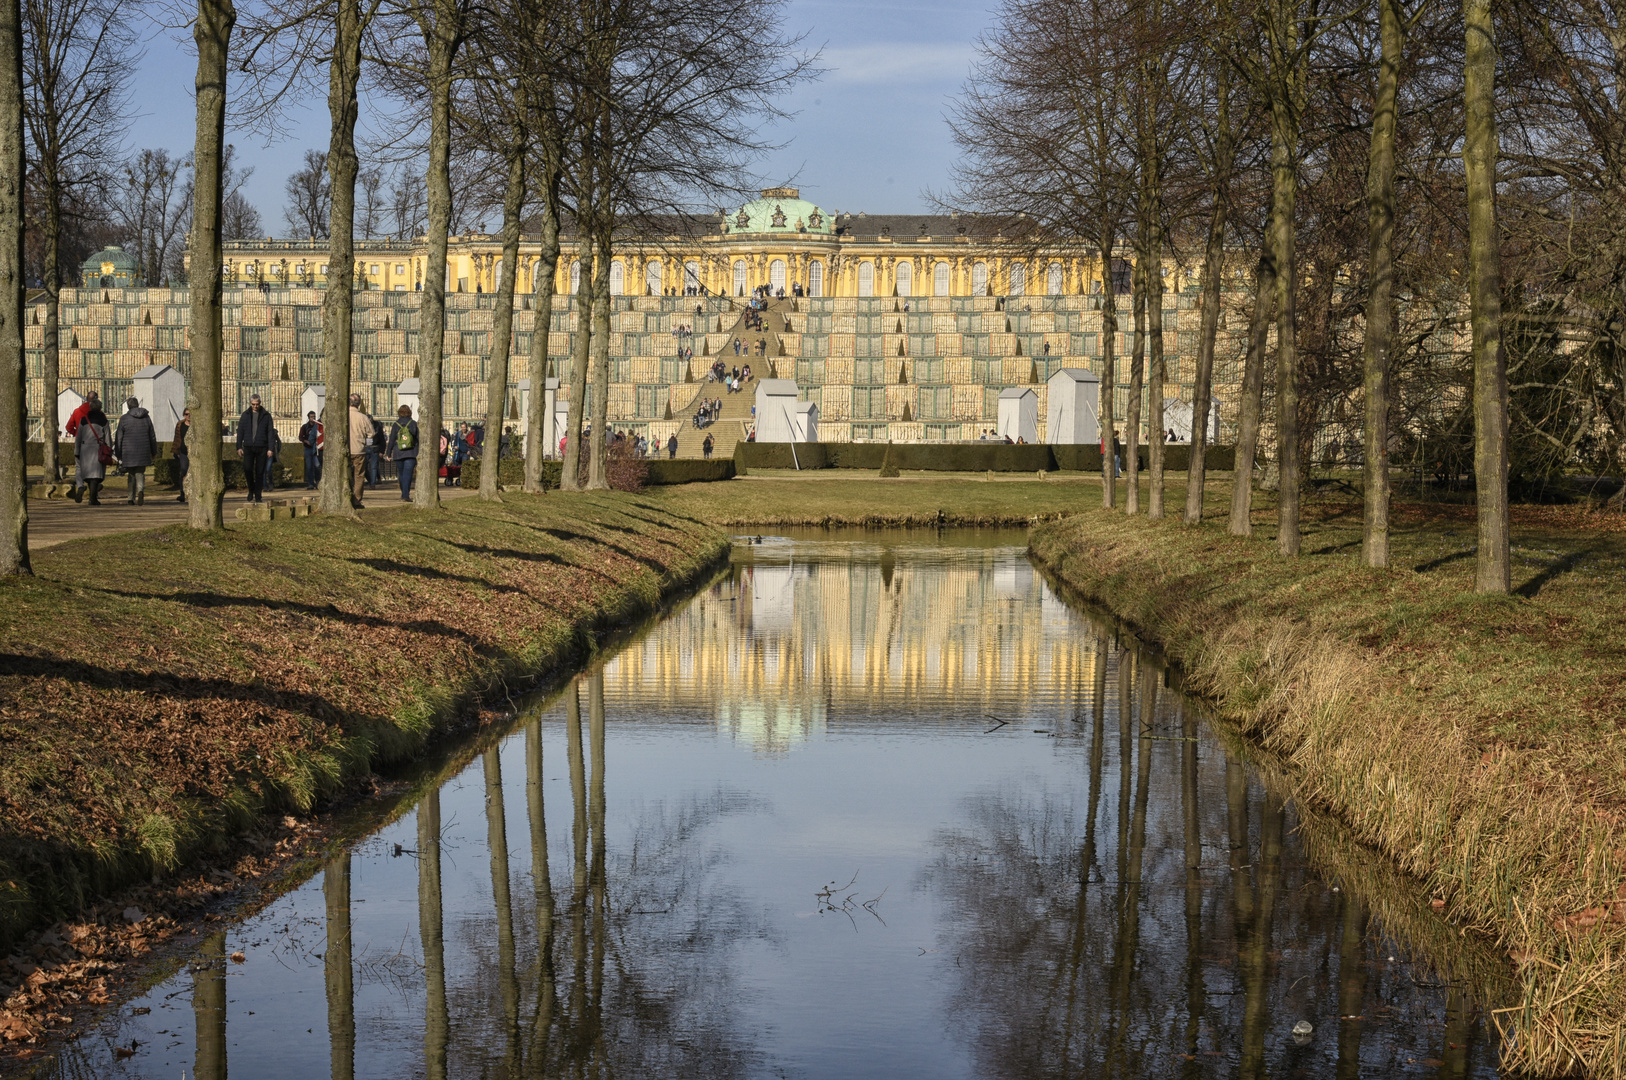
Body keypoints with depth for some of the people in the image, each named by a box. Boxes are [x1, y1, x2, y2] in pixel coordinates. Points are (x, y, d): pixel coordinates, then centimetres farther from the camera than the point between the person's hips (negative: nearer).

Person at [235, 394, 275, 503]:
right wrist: (239, 447, 1)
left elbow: (270, 433, 3)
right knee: (247, 469, -11)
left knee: (260, 472, -1)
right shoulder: (245, 415, 8)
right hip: (248, 447, 1)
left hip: (261, 447, -1)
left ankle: (258, 496, 5)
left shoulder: (266, 416, 5)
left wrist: (270, 448, -5)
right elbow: (240, 431, 9)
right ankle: (251, 489, 13)